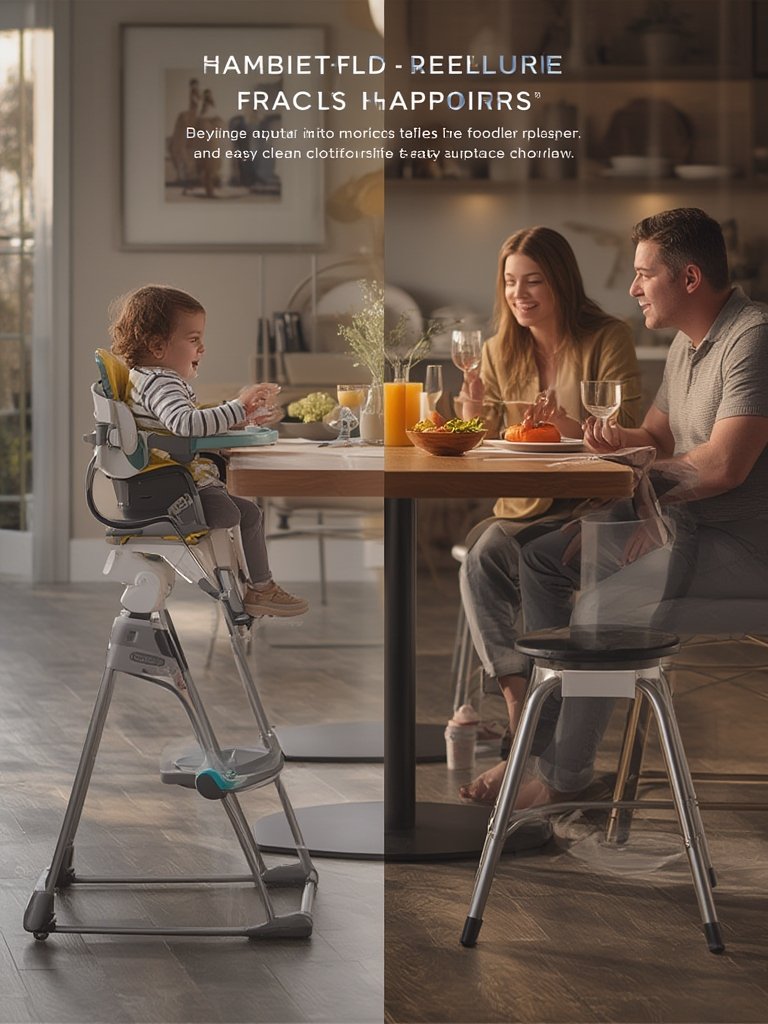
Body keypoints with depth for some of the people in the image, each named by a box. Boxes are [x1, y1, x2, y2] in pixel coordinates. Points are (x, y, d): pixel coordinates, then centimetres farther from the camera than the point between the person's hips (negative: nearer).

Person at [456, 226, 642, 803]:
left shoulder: (607, 340, -3)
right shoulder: (501, 350, 11)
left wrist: (564, 423, -26)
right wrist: (474, 413, -11)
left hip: (590, 507, -4)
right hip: (523, 508, 4)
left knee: (489, 555, -31)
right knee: (484, 554, -30)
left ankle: (525, 736, -26)